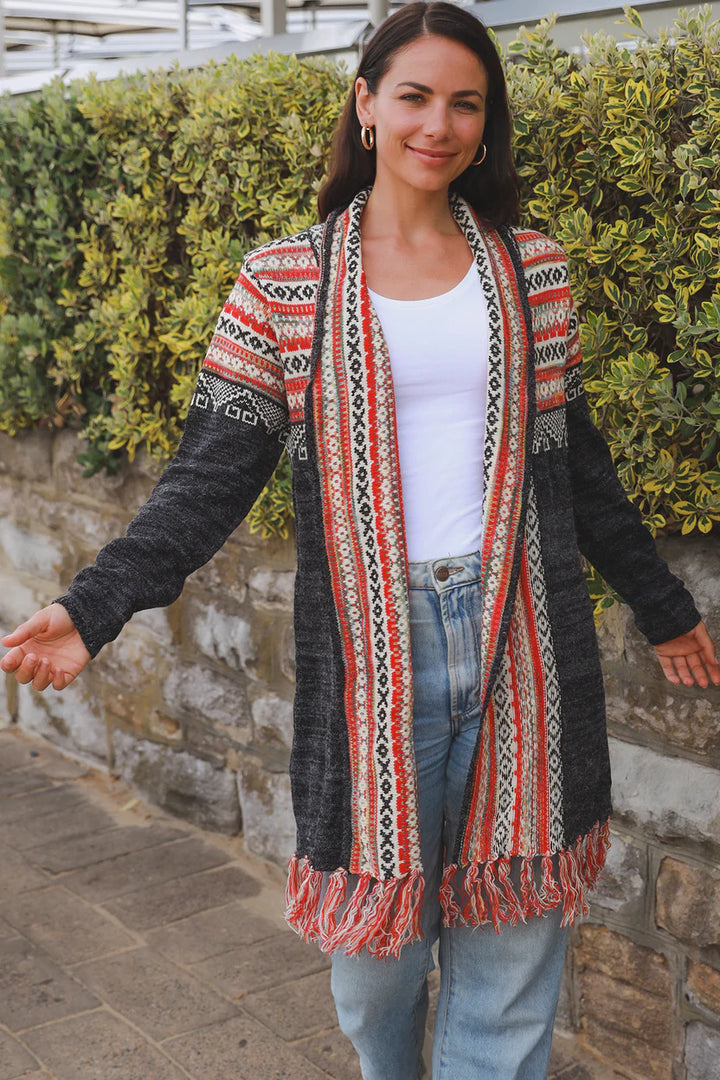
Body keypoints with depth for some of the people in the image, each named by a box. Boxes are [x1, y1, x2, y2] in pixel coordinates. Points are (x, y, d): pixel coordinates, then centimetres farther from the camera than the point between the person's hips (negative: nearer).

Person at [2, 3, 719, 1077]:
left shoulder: (532, 270, 8)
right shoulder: (284, 283, 1)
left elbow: (576, 461, 15)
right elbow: (215, 468, -4)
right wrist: (94, 605, -16)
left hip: (522, 649, 2)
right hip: (372, 652, -1)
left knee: (509, 942, 8)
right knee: (376, 936, 11)